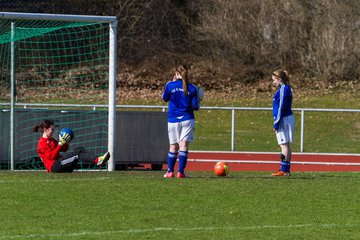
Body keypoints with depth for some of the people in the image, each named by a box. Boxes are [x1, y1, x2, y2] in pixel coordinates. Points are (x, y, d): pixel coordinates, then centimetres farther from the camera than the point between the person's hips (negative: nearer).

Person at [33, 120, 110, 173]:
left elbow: (64, 149, 26)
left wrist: (66, 143, 7)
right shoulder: (42, 143, -7)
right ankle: (97, 161, -40)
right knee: (77, 153, -24)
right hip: (53, 167, -9)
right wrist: (60, 143, -19)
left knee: (80, 149, -8)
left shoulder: (52, 140, 22)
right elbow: (52, 156, -18)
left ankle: (97, 159, -28)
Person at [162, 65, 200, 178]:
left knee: (173, 146, 10)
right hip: (187, 120, -1)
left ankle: (170, 171, 12)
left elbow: (165, 98, 15)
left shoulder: (170, 85, -3)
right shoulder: (192, 88, -3)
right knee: (184, 145, -5)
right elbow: (195, 106, -2)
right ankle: (181, 171, -13)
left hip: (173, 120, 1)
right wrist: (198, 102, 21)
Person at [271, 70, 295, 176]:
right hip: (286, 119, 10)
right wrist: (277, 122, 21)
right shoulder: (284, 89, 16)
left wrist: (276, 123, -17)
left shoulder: (283, 89, -13)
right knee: (285, 145, 10)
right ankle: (286, 169, 12)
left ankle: (284, 170, -11)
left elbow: (281, 107, -17)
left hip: (284, 119, -10)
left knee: (284, 145, -10)